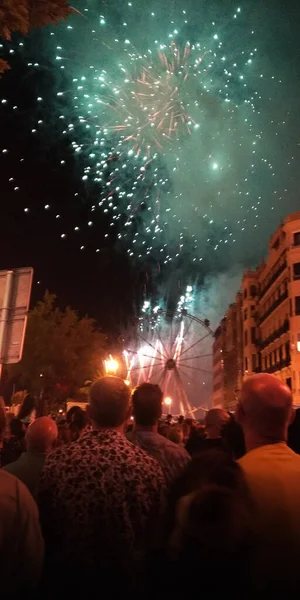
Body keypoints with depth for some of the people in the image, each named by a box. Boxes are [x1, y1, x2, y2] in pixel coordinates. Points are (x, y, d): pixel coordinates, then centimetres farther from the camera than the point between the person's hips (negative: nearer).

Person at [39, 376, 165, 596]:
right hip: (126, 578, 0)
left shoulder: (57, 460, -20)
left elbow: (43, 524, -6)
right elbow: (156, 533, -9)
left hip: (67, 576, 1)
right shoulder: (149, 466, -24)